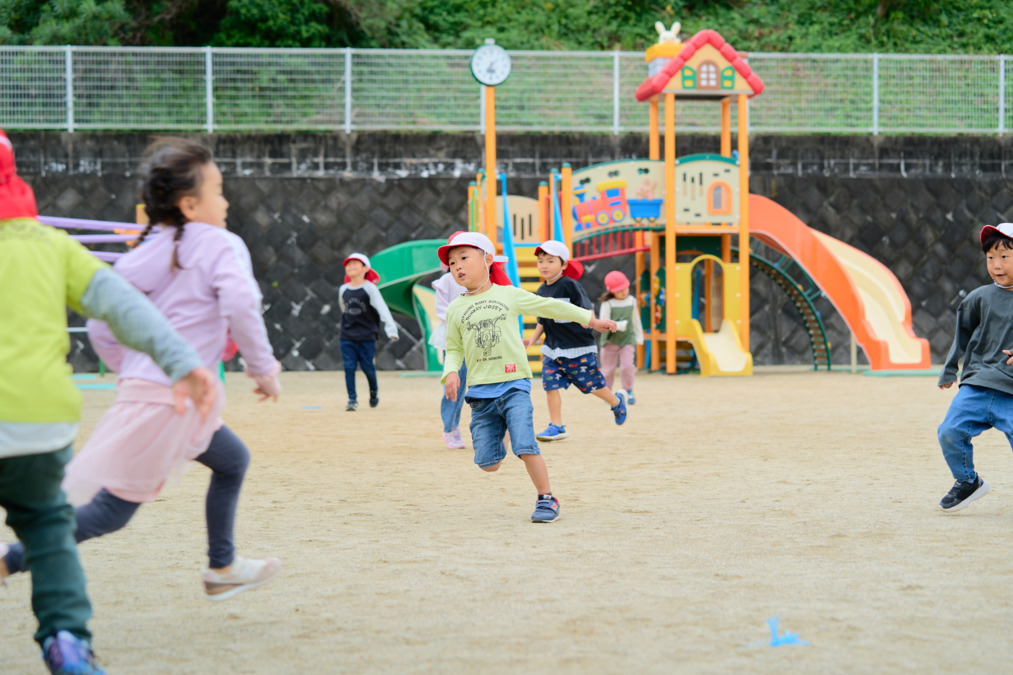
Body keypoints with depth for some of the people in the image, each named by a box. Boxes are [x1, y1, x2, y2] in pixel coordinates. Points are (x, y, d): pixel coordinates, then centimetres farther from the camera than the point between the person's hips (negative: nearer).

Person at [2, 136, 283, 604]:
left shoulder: (138, 257, 11)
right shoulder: (219, 245, -7)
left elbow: (101, 328, 10)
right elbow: (241, 306, -22)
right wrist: (263, 368, -11)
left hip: (141, 386, 8)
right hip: (172, 398, -8)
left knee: (232, 461, 26)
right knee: (113, 509, -4)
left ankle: (222, 568, 32)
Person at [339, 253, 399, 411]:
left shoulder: (370, 288, -7)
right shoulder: (343, 290, 7)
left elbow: (382, 309, -15)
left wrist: (390, 328, -24)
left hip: (367, 336, -3)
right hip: (347, 337, 3)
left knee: (367, 367, 2)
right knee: (349, 367, -5)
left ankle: (374, 391, 30)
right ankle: (352, 400, 0)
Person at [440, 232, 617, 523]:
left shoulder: (509, 295, 6)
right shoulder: (455, 310, 9)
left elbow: (550, 306, 14)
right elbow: (454, 349, 14)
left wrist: (592, 320, 18)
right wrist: (451, 372, -7)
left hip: (514, 385, -2)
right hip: (480, 391, 2)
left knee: (525, 447, -18)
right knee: (487, 463, -3)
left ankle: (547, 499, -1)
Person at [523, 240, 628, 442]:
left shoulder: (569, 285, -13)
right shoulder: (541, 291, 7)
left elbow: (586, 309, -14)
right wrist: (533, 339, 5)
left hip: (578, 348, -6)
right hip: (552, 348, 6)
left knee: (591, 383, 5)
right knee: (550, 385, -3)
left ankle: (617, 402, 34)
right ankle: (556, 427, 5)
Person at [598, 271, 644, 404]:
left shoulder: (632, 301, 3)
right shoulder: (607, 304, -13)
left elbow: (636, 320, 16)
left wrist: (639, 336, 23)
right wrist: (619, 325, -29)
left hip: (628, 339, 2)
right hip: (610, 341, -2)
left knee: (628, 366, -11)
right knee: (608, 368, 6)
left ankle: (628, 391, 5)